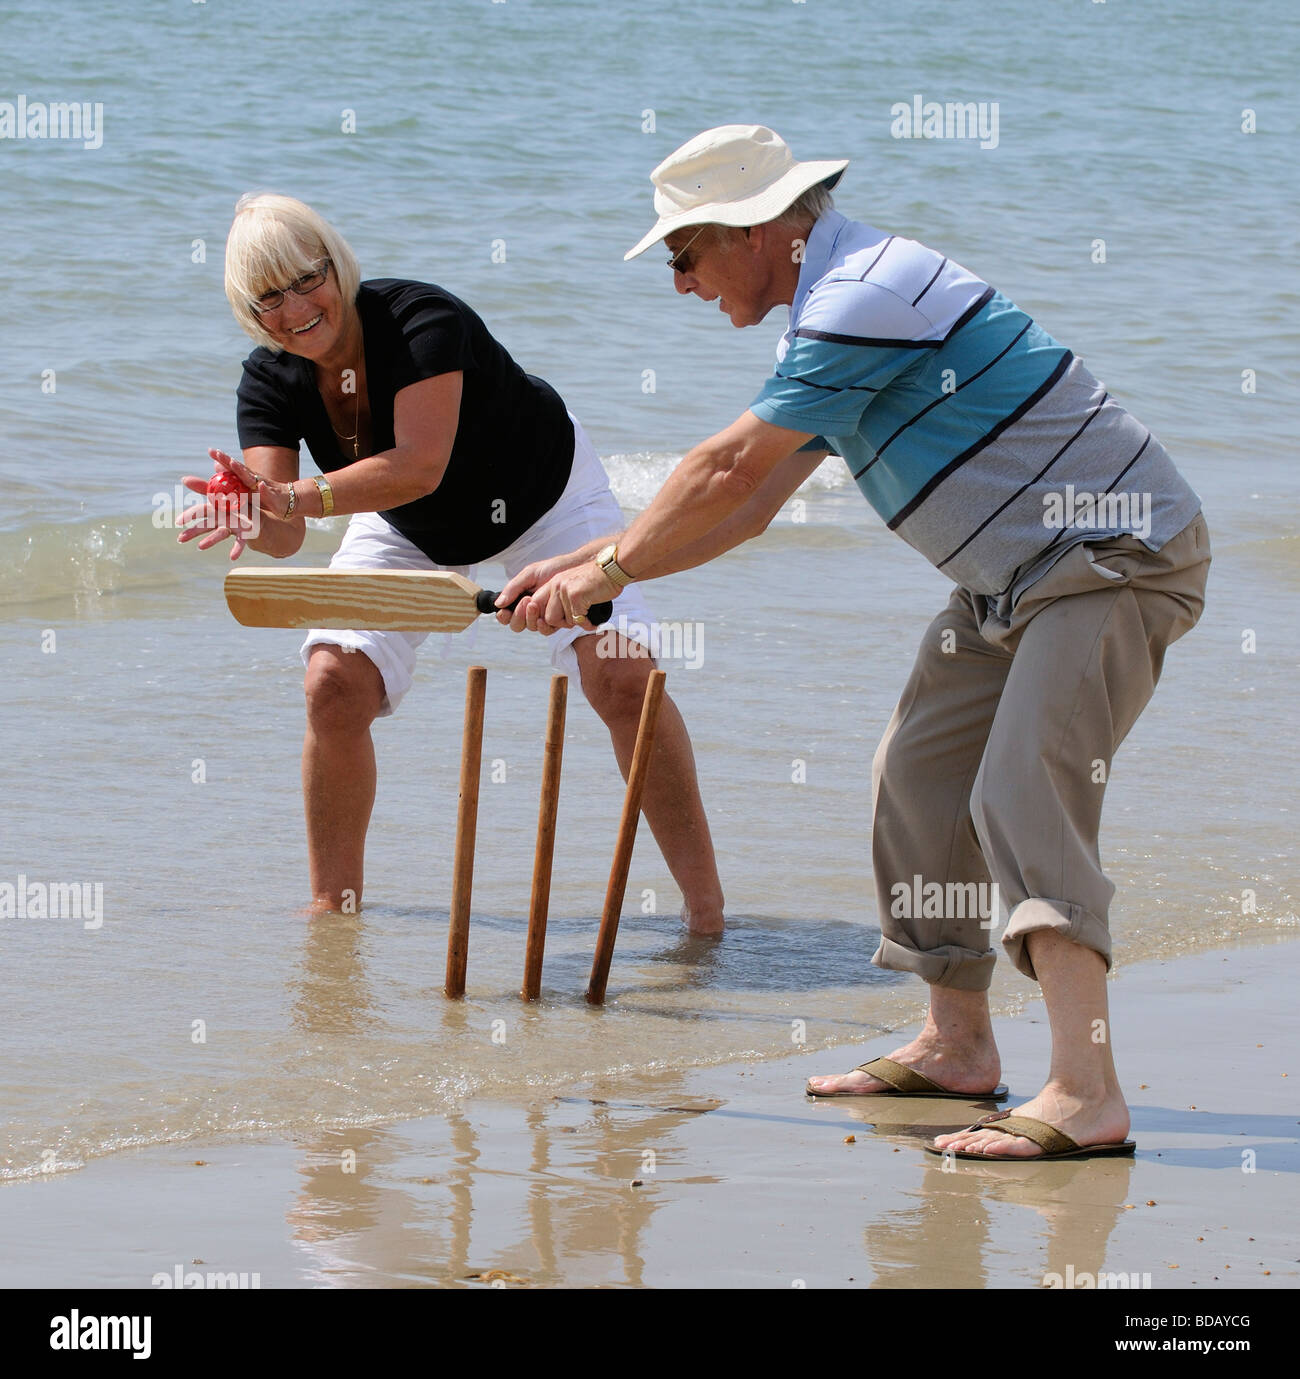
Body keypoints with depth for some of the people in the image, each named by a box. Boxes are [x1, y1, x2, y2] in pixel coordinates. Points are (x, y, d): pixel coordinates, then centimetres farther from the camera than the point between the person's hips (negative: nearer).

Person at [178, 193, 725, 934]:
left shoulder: (422, 320, -37)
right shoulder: (270, 381, -21)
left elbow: (420, 465, -50)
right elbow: (284, 534, -29)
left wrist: (300, 497, -60)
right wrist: (257, 517, -53)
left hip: (544, 491, -4)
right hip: (410, 529, 4)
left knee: (622, 674, -19)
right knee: (335, 684, -14)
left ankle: (706, 901, -12)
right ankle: (334, 903, 2)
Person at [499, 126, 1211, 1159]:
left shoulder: (862, 298, -20)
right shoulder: (834, 310, 15)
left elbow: (730, 473, -17)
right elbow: (749, 506, 19)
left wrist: (608, 572, -5)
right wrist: (577, 571, 15)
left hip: (1117, 554, -11)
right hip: (1021, 573, 11)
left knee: (1023, 798, -22)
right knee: (921, 775, 12)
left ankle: (1087, 1094, -30)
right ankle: (956, 1045, 21)